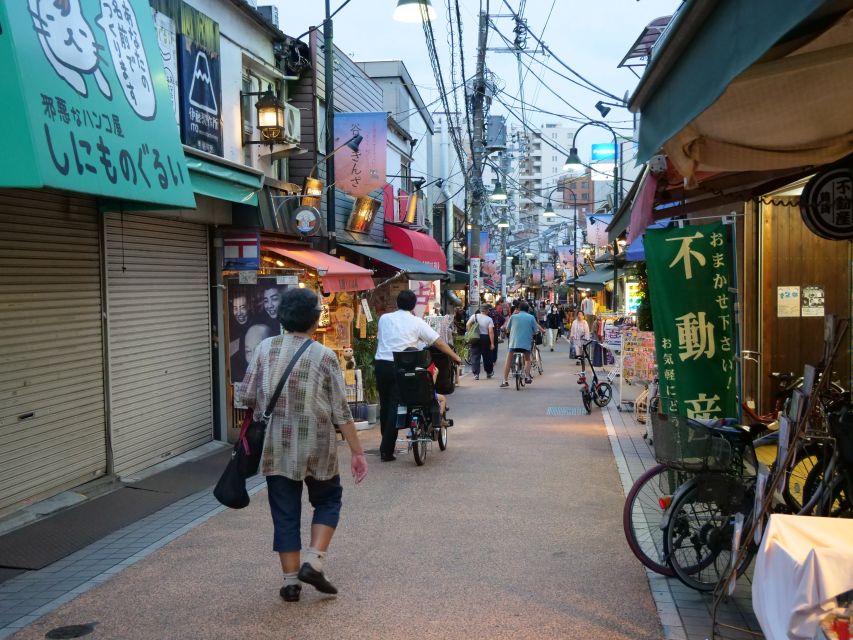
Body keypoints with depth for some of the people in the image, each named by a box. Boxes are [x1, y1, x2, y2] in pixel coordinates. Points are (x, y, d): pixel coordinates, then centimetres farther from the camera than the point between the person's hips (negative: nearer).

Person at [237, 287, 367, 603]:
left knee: (285, 512, 11)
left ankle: (291, 580, 14)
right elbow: (341, 412, -7)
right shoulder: (324, 357, -8)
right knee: (328, 500, 19)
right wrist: (357, 452, -1)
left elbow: (245, 396, 0)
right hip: (317, 447, -2)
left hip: (276, 447, 2)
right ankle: (313, 561, 4)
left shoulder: (265, 349, -3)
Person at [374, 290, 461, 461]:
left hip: (380, 363, 3)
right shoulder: (416, 322, 2)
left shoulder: (384, 318, 10)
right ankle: (387, 451, -2)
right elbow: (438, 342, 3)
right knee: (394, 407, 1)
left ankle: (385, 445, 27)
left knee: (384, 405, 16)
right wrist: (455, 357, 13)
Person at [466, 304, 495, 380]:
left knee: (475, 356, 3)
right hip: (485, 338, -1)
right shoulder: (489, 319, -5)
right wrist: (492, 343, -10)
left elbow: (467, 324, -11)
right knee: (487, 356, 14)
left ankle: (476, 374, -5)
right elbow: (491, 332, -11)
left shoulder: (474, 316, 1)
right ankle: (489, 372, 30)